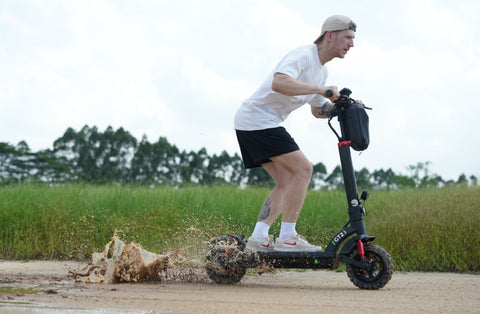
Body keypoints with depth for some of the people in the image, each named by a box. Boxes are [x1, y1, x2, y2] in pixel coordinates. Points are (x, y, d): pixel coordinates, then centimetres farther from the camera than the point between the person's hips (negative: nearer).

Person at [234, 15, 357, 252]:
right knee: (302, 168, -15)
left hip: (256, 125, 11)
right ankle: (287, 237, -14)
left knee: (286, 182, 8)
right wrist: (320, 89, -36)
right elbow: (279, 83, -34)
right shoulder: (303, 55, -16)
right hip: (257, 119, -11)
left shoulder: (321, 70, 17)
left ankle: (258, 238, 5)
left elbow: (318, 110, 26)